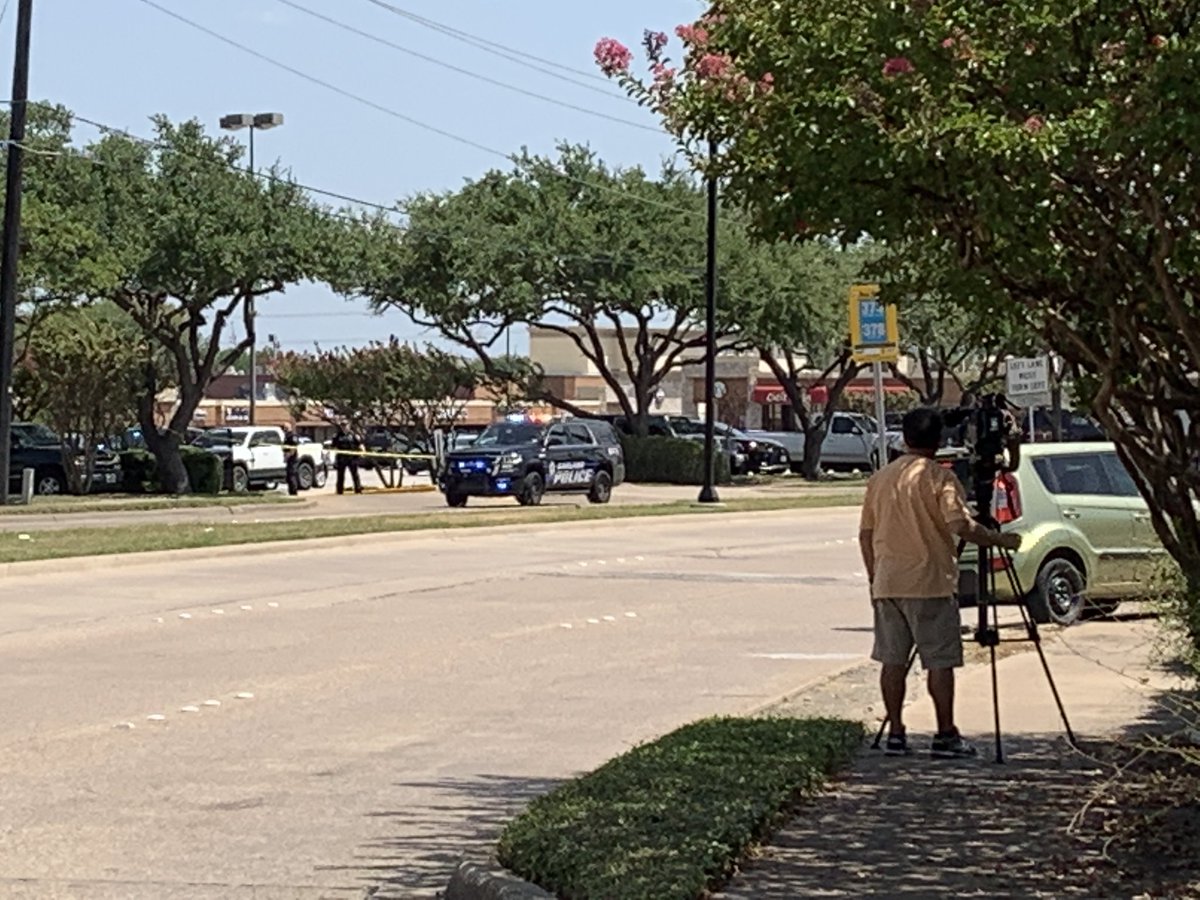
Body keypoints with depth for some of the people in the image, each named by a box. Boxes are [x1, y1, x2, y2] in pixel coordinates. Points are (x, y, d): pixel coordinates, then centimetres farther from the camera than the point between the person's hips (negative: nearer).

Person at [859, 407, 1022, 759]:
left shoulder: (880, 478, 10)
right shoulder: (939, 478, -8)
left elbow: (866, 534, 13)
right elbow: (962, 526, -18)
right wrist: (1001, 541, -6)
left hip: (887, 584, 6)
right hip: (930, 584, -5)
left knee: (893, 660, 8)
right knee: (940, 661, 0)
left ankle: (895, 734, 9)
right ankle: (946, 736, 0)